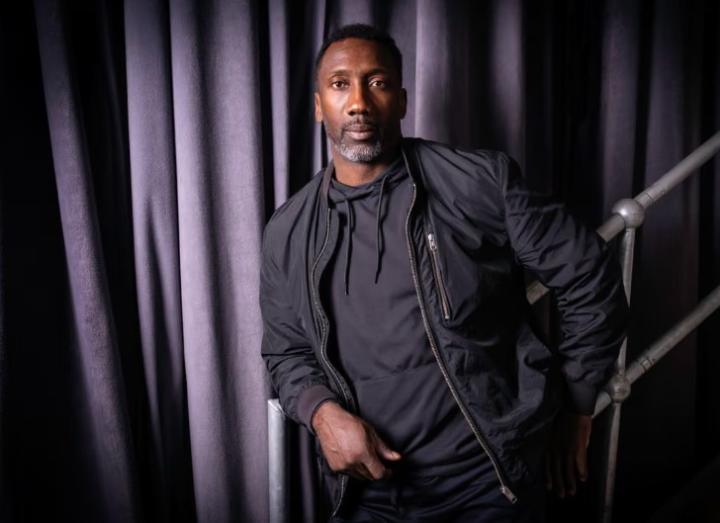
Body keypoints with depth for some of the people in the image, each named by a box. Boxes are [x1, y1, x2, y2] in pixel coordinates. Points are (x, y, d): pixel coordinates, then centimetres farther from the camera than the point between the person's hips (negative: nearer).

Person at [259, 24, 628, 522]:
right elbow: (286, 350, 10)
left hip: (490, 480, -2)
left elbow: (592, 280, -3)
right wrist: (321, 410, -11)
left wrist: (576, 408, 3)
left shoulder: (481, 182, -11)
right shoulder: (288, 231, 0)